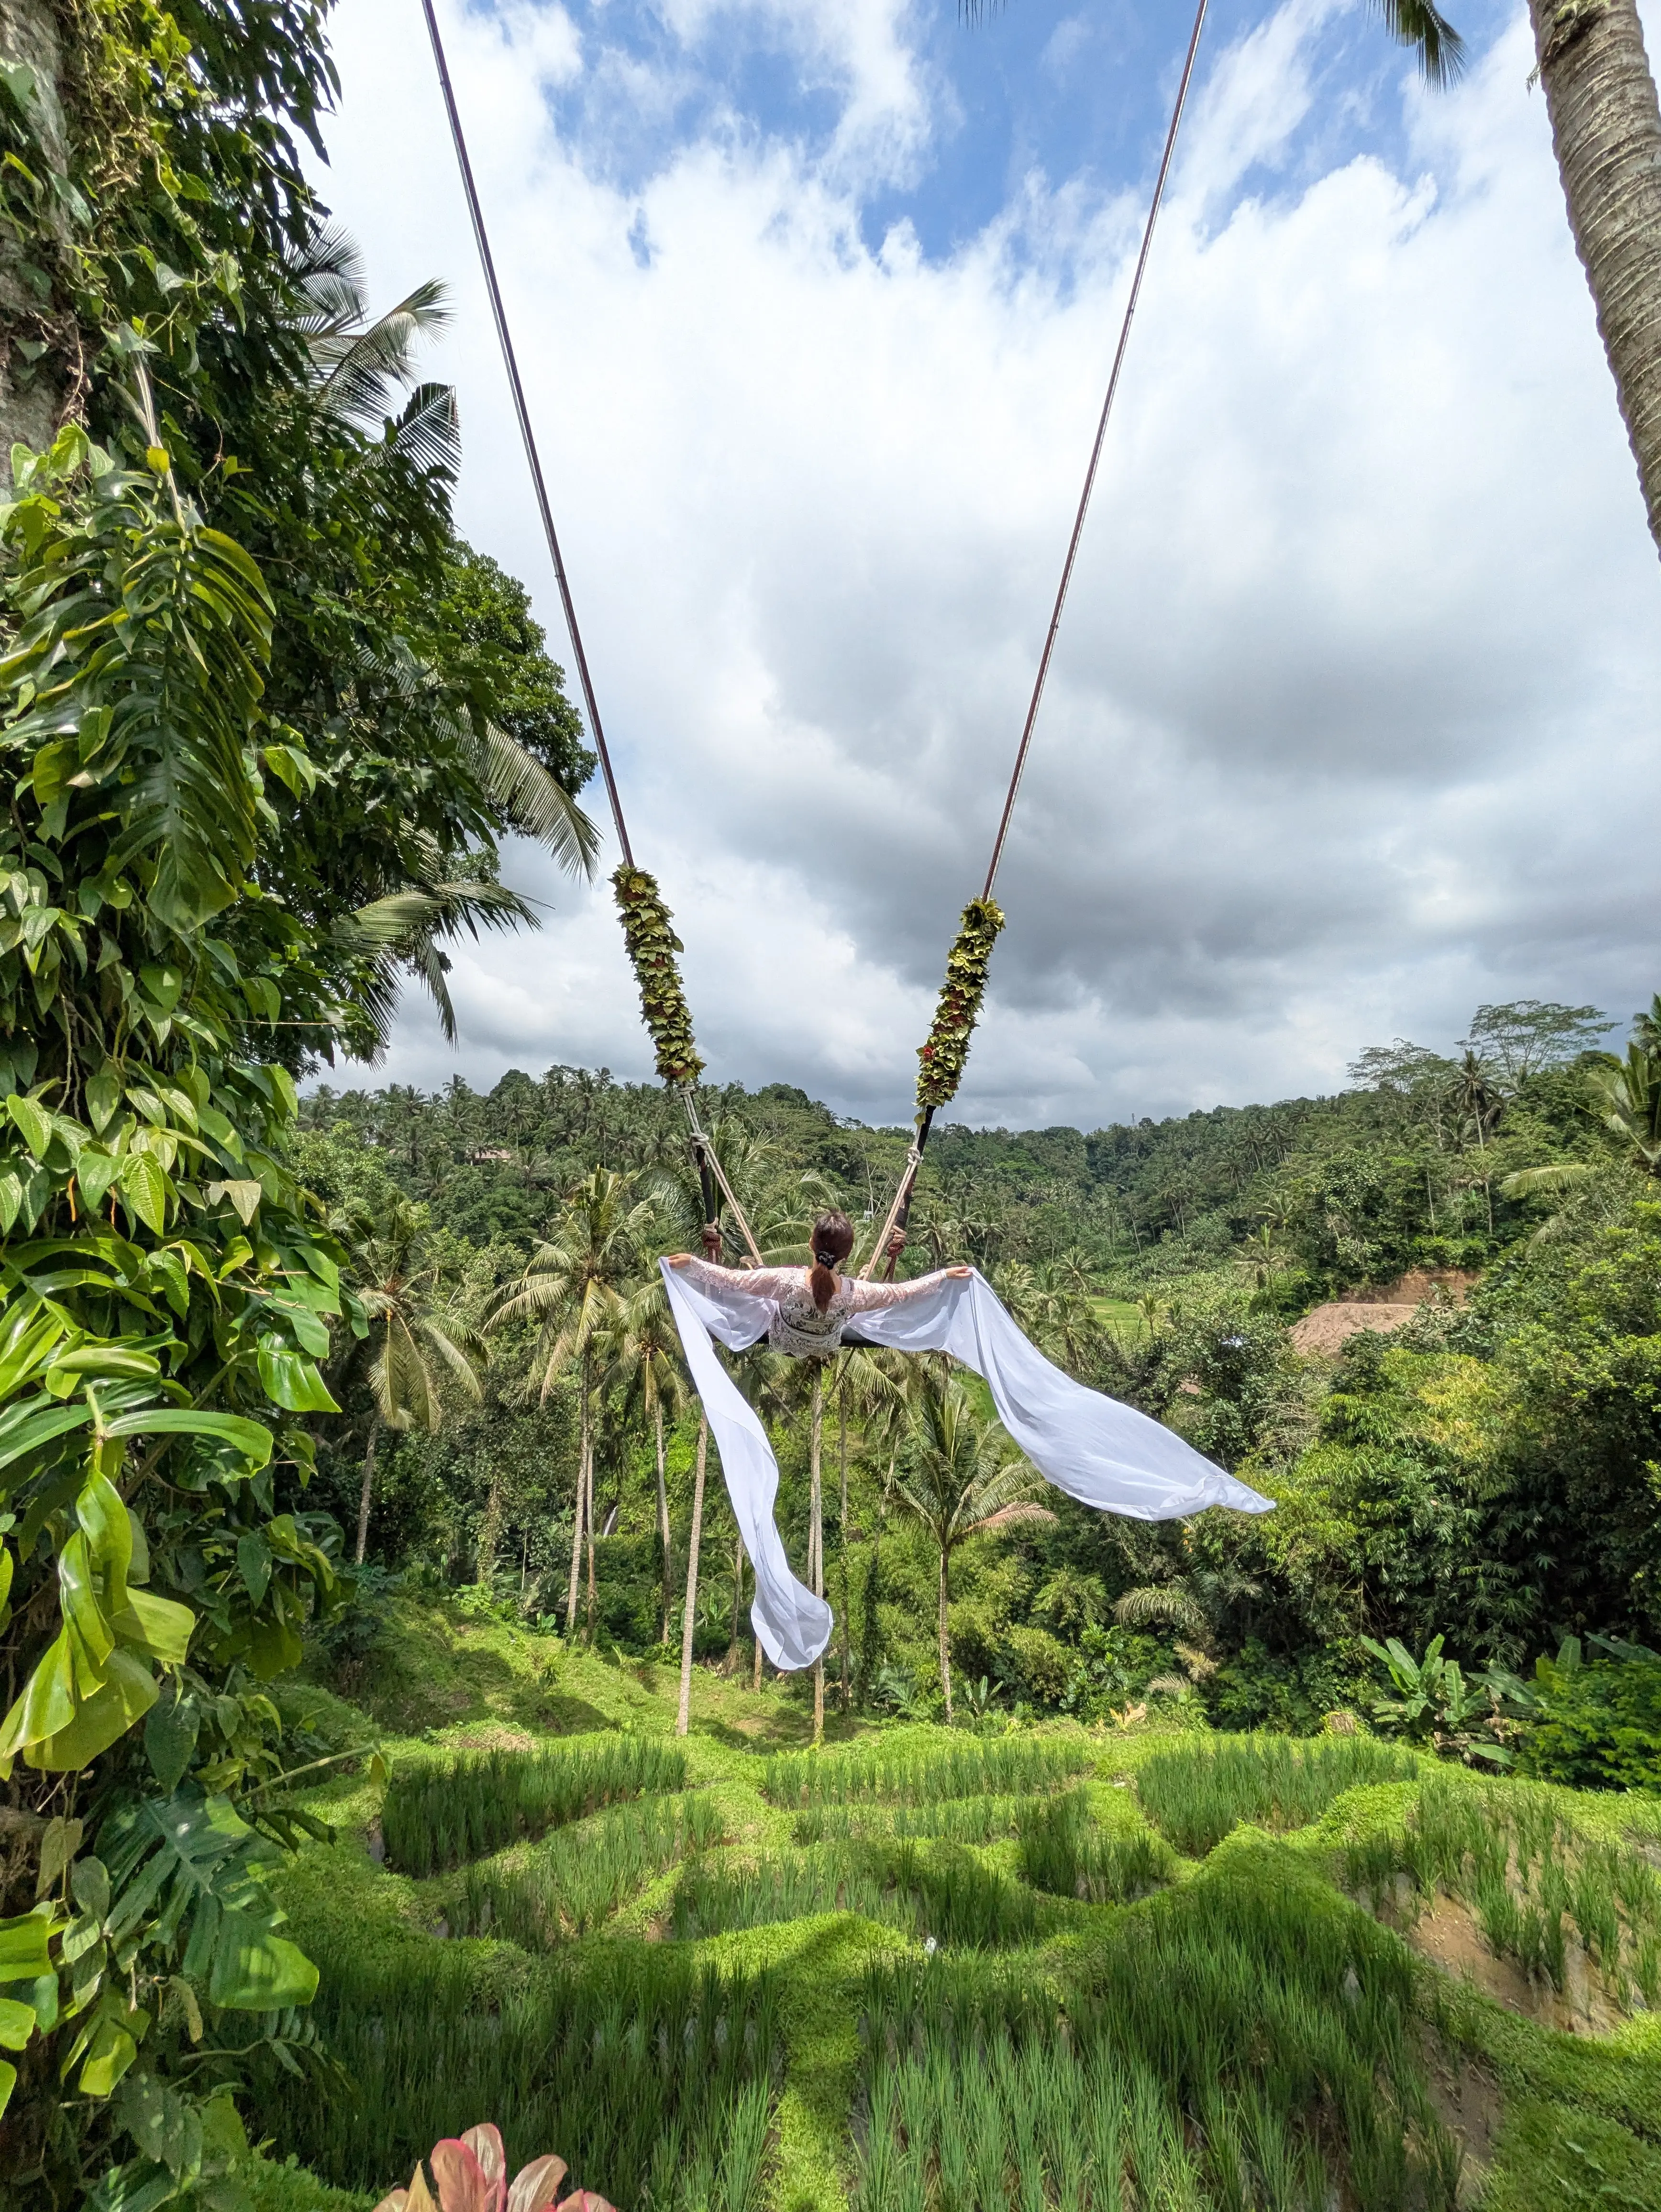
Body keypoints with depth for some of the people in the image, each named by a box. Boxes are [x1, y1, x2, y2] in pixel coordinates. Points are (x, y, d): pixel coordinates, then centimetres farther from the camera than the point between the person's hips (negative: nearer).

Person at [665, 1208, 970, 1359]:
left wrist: (691, 1262, -29)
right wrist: (945, 1274, -13)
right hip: (826, 1349, 1)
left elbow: (731, 1279, -36)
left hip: (783, 1342, -1)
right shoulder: (855, 1293, -37)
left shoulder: (787, 1281, -42)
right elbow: (904, 1292, -22)